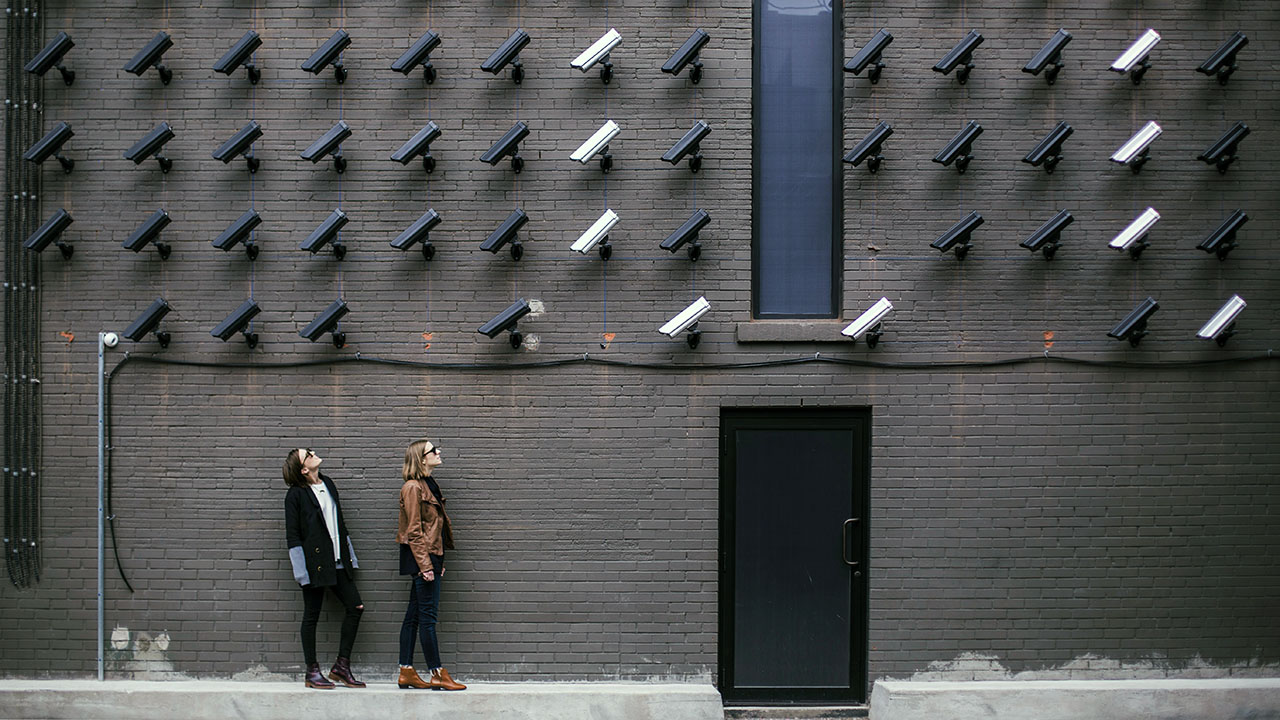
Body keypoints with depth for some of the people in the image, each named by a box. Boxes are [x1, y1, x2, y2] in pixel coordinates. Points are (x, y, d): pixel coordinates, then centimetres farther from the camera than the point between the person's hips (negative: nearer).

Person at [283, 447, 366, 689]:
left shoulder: (328, 484, 12)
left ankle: (342, 665, 11)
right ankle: (312, 672, 10)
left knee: (356, 607, 2)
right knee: (312, 615, 2)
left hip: (337, 561, 7)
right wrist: (301, 569, -13)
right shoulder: (296, 494, -7)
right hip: (315, 563, -7)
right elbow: (292, 535, -8)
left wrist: (349, 556, 16)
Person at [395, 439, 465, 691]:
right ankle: (438, 675, -5)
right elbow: (414, 530, -16)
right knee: (427, 615, -6)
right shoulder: (413, 487, -12)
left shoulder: (428, 485, 16)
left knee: (414, 614, 10)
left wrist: (438, 561, 17)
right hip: (421, 556, -10)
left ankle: (406, 672, 13)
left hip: (431, 556, 10)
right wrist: (425, 564, -19)